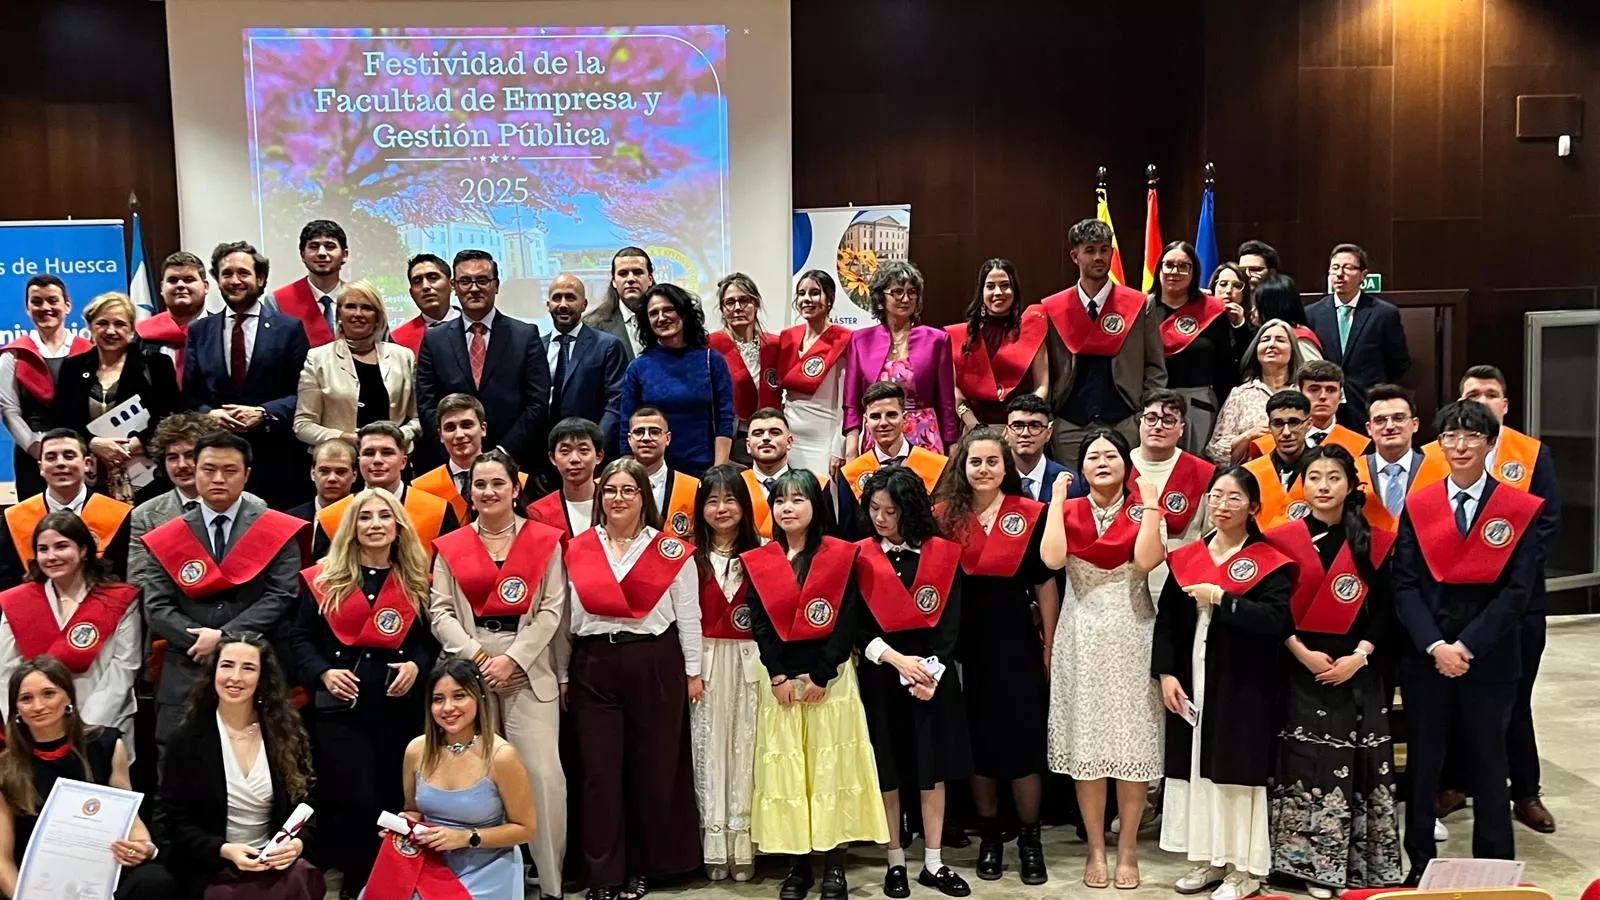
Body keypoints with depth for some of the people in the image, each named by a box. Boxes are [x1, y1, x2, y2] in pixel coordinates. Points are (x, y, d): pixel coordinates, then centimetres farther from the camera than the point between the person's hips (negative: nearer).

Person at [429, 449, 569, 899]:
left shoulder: (544, 541, 5)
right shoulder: (450, 547, 10)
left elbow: (551, 610, 0)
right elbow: (440, 611, 4)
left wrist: (512, 658, -10)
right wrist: (476, 655, -10)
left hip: (529, 668, -2)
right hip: (468, 667, 2)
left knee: (543, 772, -8)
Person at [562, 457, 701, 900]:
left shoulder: (671, 550, 0)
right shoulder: (577, 550, 6)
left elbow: (687, 615, 2)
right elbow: (568, 616, 8)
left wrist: (693, 671, 1)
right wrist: (563, 675, 8)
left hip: (655, 665, -1)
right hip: (594, 667, 2)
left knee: (653, 768, 6)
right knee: (600, 771, 2)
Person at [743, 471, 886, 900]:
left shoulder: (841, 555, -1)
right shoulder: (757, 561, 5)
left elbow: (847, 622, -6)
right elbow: (759, 624, 1)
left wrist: (821, 675, -13)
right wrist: (778, 675, -10)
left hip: (830, 673, -2)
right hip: (780, 677, 2)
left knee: (831, 766, 0)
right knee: (785, 769, 3)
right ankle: (797, 864, 11)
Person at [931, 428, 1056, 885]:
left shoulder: (1032, 515, -3)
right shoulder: (945, 514, 1)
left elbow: (1045, 584, 0)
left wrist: (1050, 647, -1)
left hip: (1017, 639, -1)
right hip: (965, 642, 2)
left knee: (1022, 739, 4)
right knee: (976, 739, 11)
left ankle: (1030, 839, 20)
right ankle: (989, 837, 26)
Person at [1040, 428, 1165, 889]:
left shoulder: (1143, 510, 1)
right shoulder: (1068, 510, 4)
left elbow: (1147, 559, -19)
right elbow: (1052, 558, -15)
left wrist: (1150, 503, -16)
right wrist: (1057, 500, -10)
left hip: (1131, 637, -1)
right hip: (1082, 638, 1)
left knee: (1133, 744, 2)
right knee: (1086, 743, 5)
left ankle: (1127, 850, 15)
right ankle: (1096, 849, 16)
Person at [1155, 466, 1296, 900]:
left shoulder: (1268, 562, -5)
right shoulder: (1186, 558, 8)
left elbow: (1275, 620, -19)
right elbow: (1166, 619, 7)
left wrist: (1220, 598, -21)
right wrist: (1166, 673, -2)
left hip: (1243, 686, -4)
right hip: (1190, 681, 5)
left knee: (1237, 769, 0)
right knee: (1197, 766, 10)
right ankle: (1209, 858, 23)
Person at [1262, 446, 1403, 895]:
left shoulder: (1374, 543, 5)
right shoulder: (1283, 539, 1)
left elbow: (1385, 608, 2)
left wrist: (1359, 655, -11)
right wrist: (1303, 653, -12)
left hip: (1358, 671, 1)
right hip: (1300, 670, -1)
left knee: (1359, 765, 3)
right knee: (1308, 763, -1)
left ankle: (1361, 864, 13)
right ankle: (1316, 863, 7)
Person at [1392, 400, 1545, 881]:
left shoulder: (1521, 510, -2)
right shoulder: (1417, 506, 2)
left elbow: (1517, 590, -7)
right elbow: (1405, 585, -2)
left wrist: (1467, 645, -14)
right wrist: (1434, 645, -14)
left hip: (1490, 659, -1)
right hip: (1425, 656, 1)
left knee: (1489, 765, 9)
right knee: (1423, 764, 8)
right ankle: (1419, 865, 20)